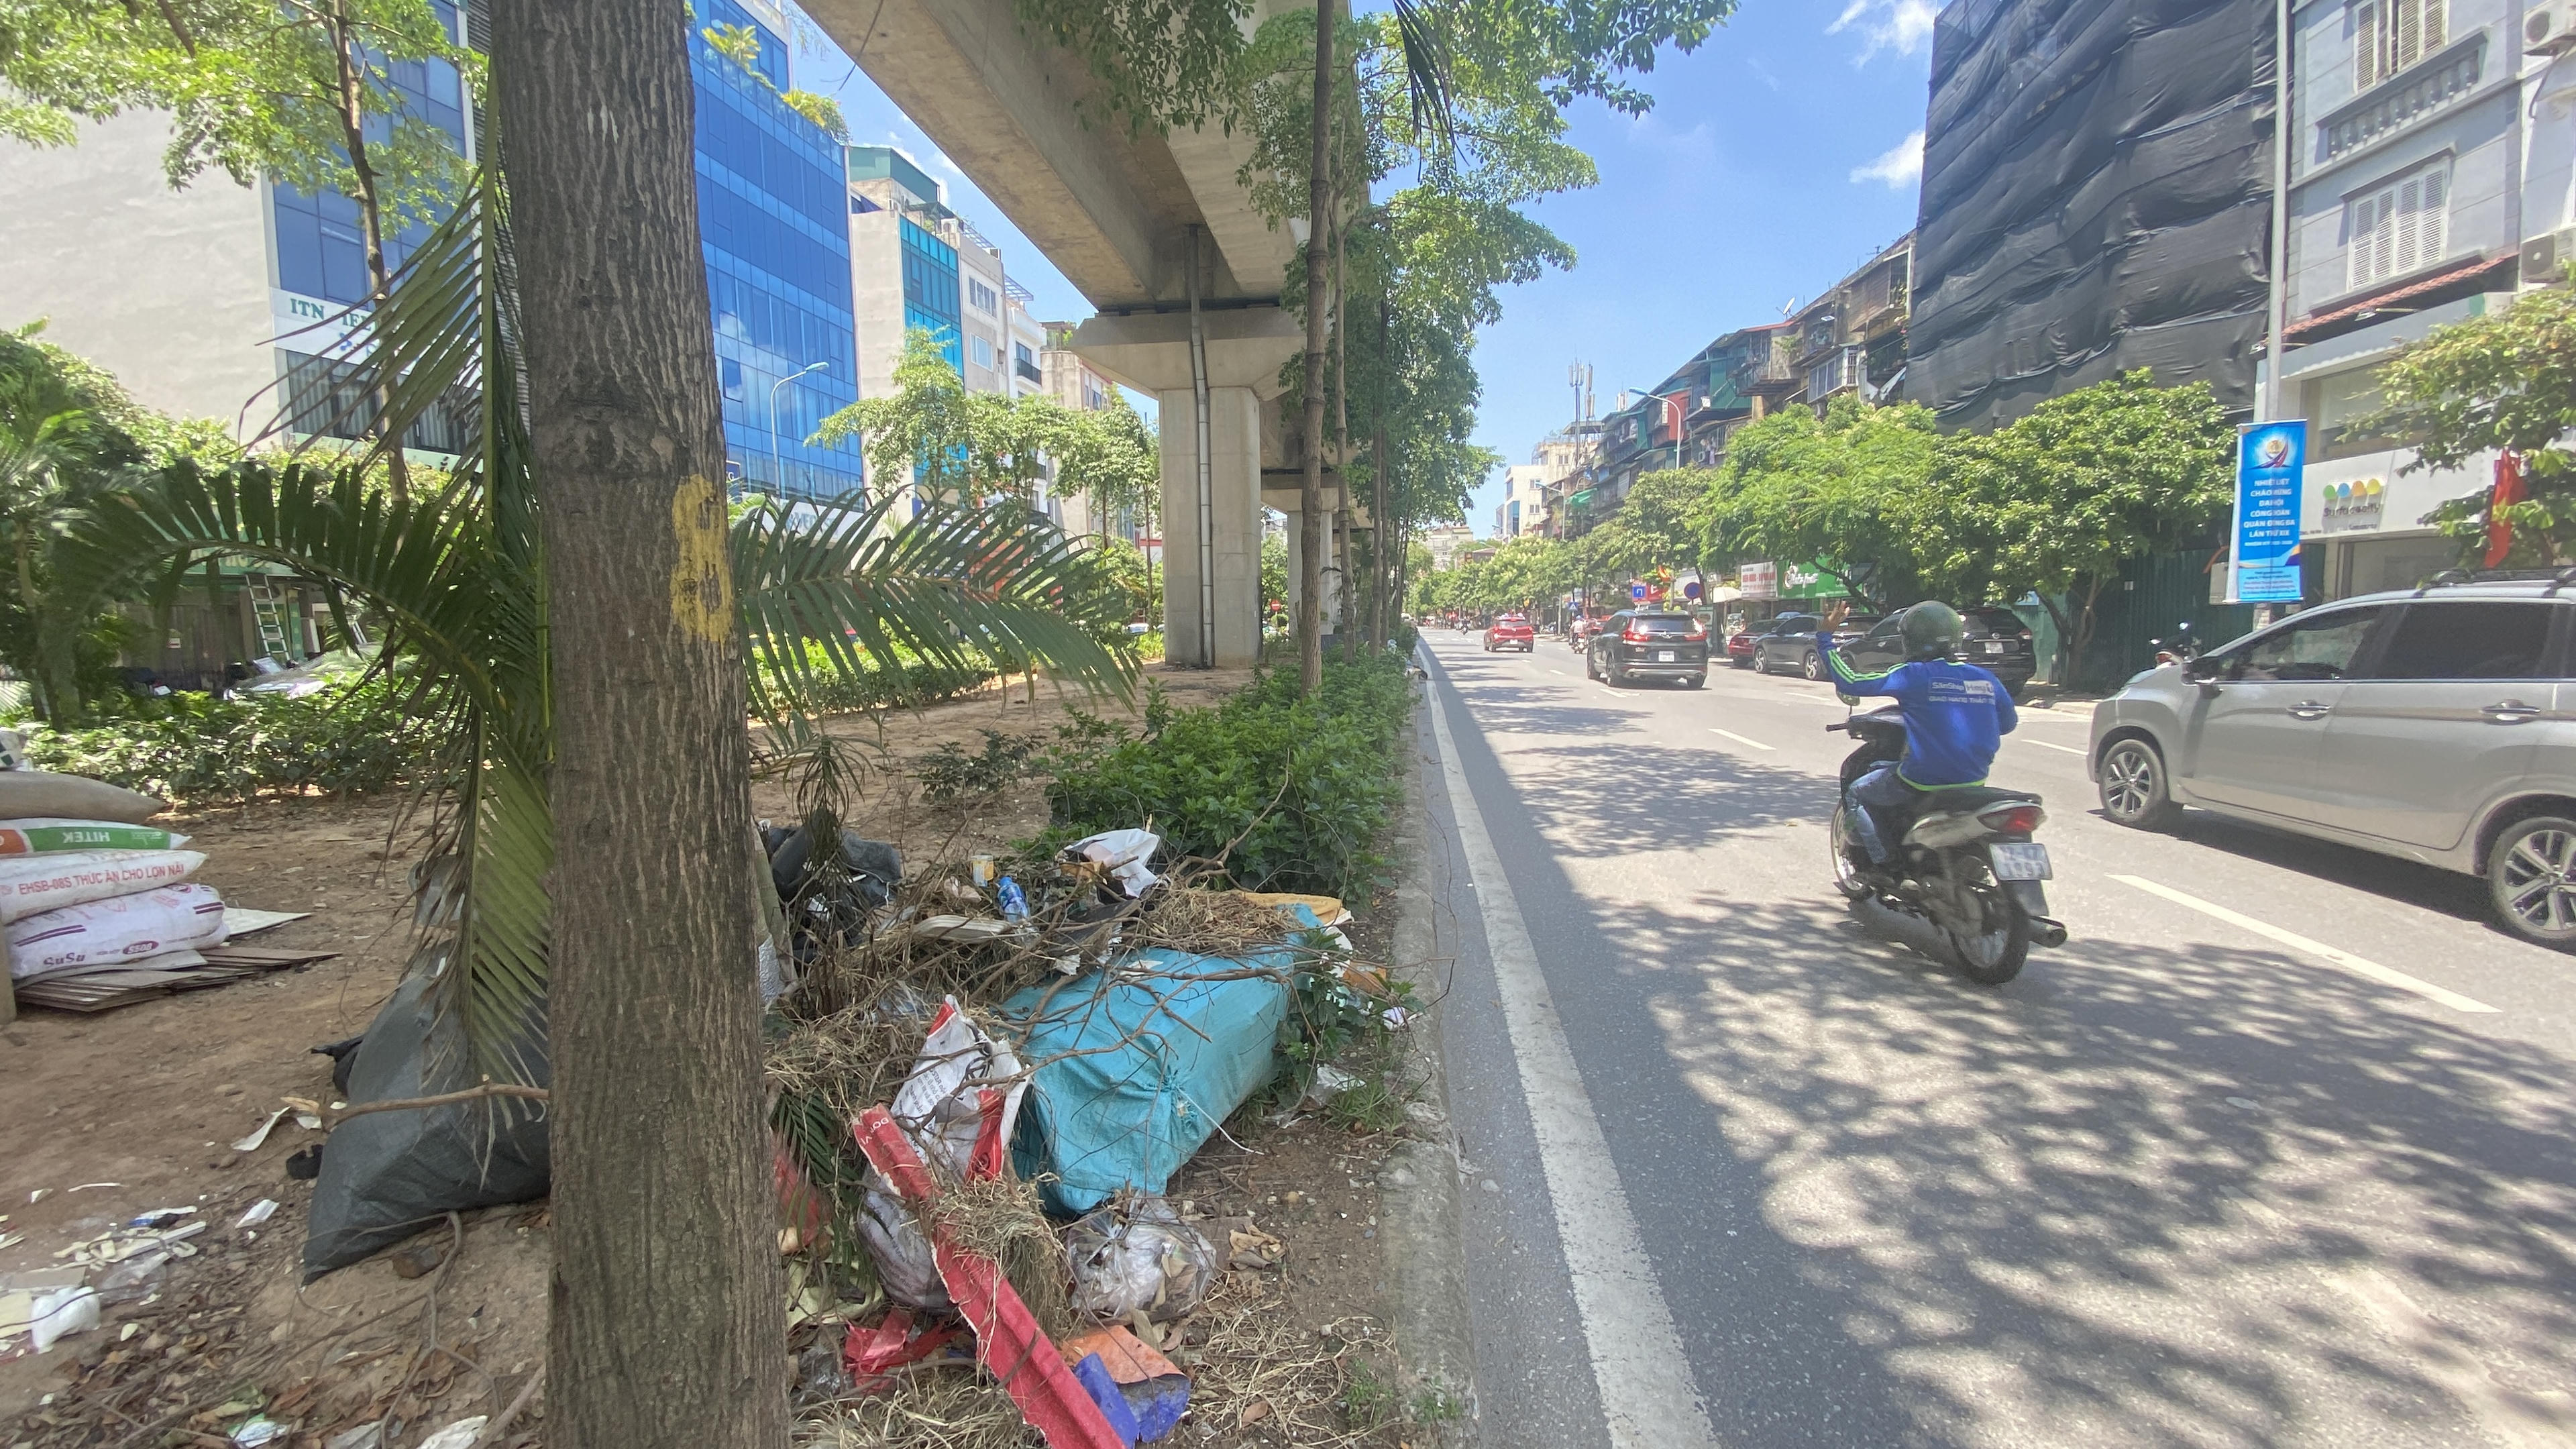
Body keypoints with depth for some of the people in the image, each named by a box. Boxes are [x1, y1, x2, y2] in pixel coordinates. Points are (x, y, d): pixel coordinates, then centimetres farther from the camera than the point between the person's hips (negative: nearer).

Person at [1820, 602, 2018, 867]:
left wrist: (1824, 639, -6)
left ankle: (1884, 862, 11)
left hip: (1923, 781, -6)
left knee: (1857, 793, 16)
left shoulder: (1914, 676, -14)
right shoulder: (1986, 679, 3)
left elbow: (1851, 682, -15)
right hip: (1975, 780, 6)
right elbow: (2008, 723, 17)